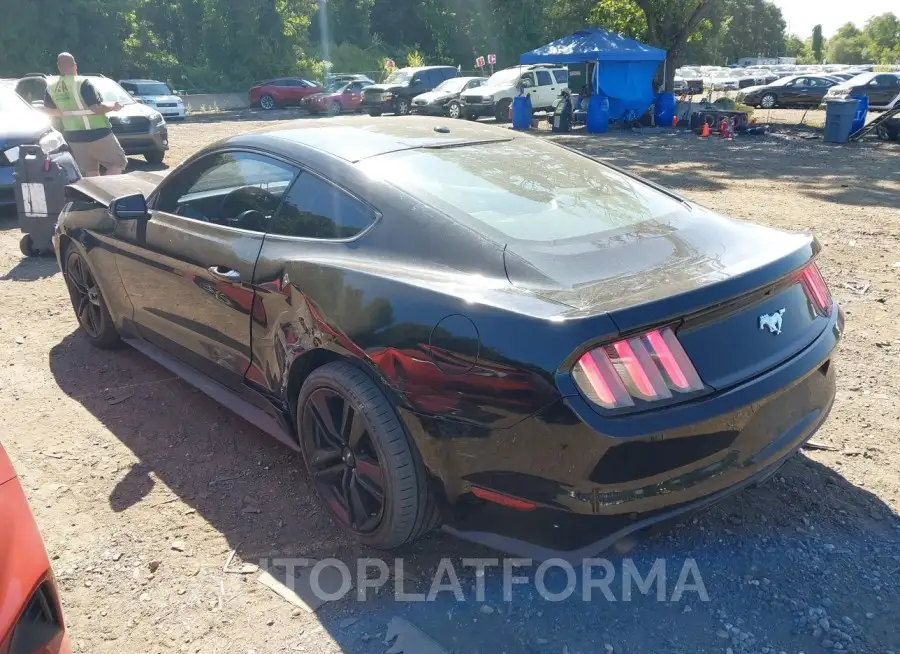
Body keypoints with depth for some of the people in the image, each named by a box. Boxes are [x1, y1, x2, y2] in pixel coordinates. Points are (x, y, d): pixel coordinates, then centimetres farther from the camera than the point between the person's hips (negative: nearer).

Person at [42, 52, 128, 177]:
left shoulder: (51, 87, 4)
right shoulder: (82, 83, -16)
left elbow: (47, 109, 17)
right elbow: (97, 108, -22)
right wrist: (114, 106, -5)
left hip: (73, 138, 6)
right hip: (97, 135, -6)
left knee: (90, 173, 11)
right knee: (118, 162, 8)